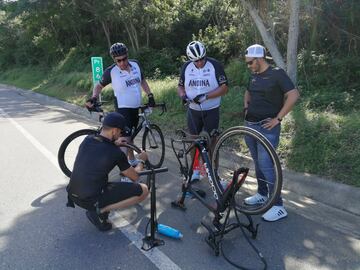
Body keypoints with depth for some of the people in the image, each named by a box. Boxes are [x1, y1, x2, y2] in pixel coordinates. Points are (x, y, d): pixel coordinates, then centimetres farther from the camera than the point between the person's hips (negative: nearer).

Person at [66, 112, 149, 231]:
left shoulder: (87, 140, 1)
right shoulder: (116, 153, -15)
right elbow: (134, 177, 0)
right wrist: (141, 160, 17)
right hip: (91, 200, -7)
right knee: (143, 190, -3)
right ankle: (100, 210, -3)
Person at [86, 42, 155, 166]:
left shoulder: (135, 64, 0)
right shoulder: (111, 71, -13)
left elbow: (142, 81, 13)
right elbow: (99, 86, -1)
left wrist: (150, 95, 3)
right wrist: (94, 97, -19)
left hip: (136, 107, 6)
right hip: (123, 108, -5)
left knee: (130, 134, 19)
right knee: (126, 137, -13)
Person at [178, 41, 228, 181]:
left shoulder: (215, 65, -12)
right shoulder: (186, 67, -1)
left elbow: (224, 88, -14)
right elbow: (180, 86, 8)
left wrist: (206, 96, -25)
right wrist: (183, 95, -15)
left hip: (212, 110, -3)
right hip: (193, 110, 4)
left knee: (212, 141, 3)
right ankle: (195, 170, 26)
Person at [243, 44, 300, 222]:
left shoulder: (277, 74, -10)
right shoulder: (254, 76, 12)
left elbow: (293, 95, -18)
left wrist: (278, 118, -18)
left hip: (267, 128, -8)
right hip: (250, 125, 8)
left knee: (266, 165, -9)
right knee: (258, 162, 16)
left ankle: (278, 206, 1)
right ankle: (262, 194, 31)